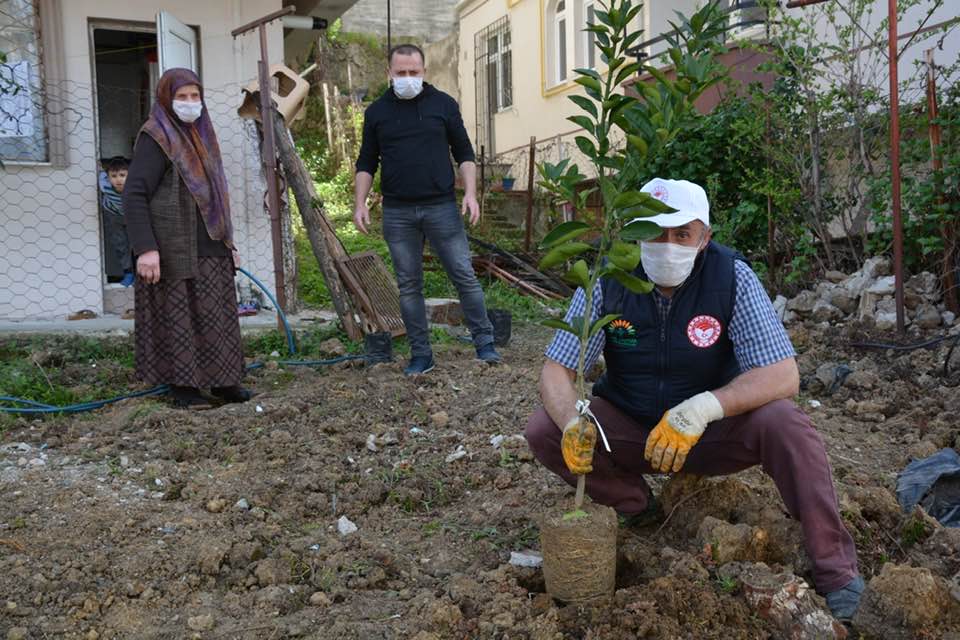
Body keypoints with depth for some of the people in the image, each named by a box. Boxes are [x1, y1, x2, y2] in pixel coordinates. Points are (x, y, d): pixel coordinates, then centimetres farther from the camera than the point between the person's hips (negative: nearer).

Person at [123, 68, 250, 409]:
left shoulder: (201, 135, 17)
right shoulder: (156, 137, -7)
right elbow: (134, 195, -14)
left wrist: (228, 241, 20)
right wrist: (145, 248, -22)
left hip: (210, 247, 7)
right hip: (175, 249, -7)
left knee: (216, 314, 10)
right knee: (177, 314, 0)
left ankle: (221, 380, 19)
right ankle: (182, 385, 9)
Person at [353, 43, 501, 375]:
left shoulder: (443, 104, 5)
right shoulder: (376, 112, 9)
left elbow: (464, 153, 8)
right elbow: (366, 164, 13)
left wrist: (470, 192, -6)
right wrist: (360, 203, 1)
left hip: (441, 207, -1)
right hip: (397, 214, 2)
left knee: (464, 275, -2)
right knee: (408, 285, 4)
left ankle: (485, 343, 9)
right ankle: (420, 354, 13)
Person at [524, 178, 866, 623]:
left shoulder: (731, 277, -19)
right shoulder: (608, 280, -15)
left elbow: (783, 375, -24)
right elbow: (556, 370, -14)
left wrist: (704, 408, -40)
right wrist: (573, 421, -38)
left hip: (712, 431, -1)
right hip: (629, 428, 2)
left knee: (784, 424, -31)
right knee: (542, 431, -21)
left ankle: (835, 568, -13)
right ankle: (635, 508, 3)